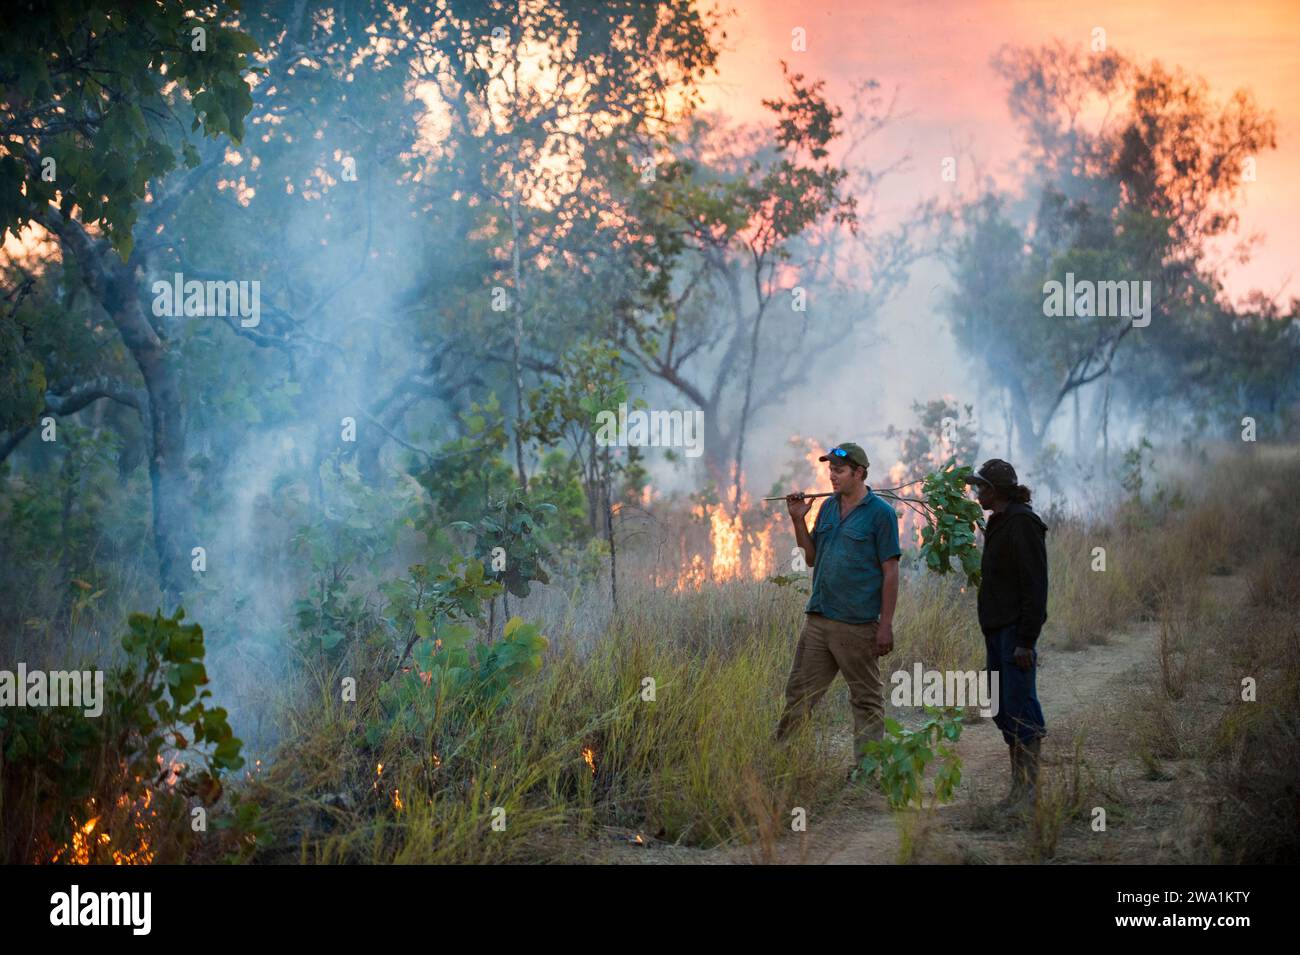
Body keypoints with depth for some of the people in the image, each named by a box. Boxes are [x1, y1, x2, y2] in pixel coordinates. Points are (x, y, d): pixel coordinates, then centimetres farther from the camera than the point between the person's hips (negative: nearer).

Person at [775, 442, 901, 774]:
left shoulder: (880, 513, -7)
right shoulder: (828, 507, 12)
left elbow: (890, 572, -9)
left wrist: (886, 625, -13)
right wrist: (799, 521, 3)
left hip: (857, 623, -6)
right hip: (818, 618, 6)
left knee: (866, 699, 4)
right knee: (799, 692, 7)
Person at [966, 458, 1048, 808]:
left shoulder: (1022, 524, -14)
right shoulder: (999, 523, 17)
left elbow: (1035, 585, -18)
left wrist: (1026, 641, -21)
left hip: (1016, 629, -10)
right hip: (996, 629, 10)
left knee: (1020, 707, -8)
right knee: (1002, 709, 11)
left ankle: (1030, 788, -4)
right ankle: (1019, 784, 17)